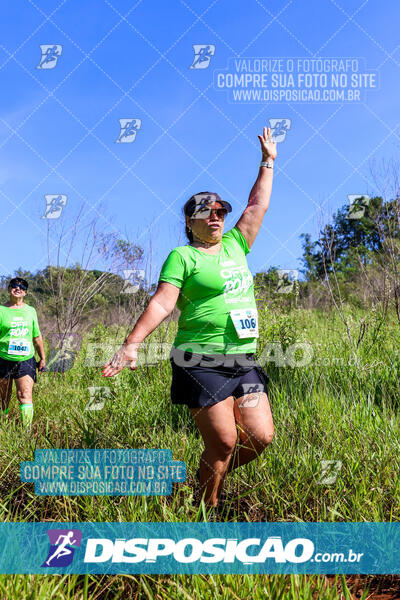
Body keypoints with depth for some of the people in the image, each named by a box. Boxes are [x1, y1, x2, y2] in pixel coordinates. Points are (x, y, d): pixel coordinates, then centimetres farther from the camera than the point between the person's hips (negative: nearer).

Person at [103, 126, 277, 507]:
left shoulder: (234, 246, 16)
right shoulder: (182, 256, -1)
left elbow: (258, 206, 23)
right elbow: (162, 303, -11)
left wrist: (267, 162, 30)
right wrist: (131, 344, -22)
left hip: (244, 361, 6)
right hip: (201, 362, -6)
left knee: (261, 436, 2)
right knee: (223, 442, -6)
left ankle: (215, 475, 28)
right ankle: (208, 507, 18)